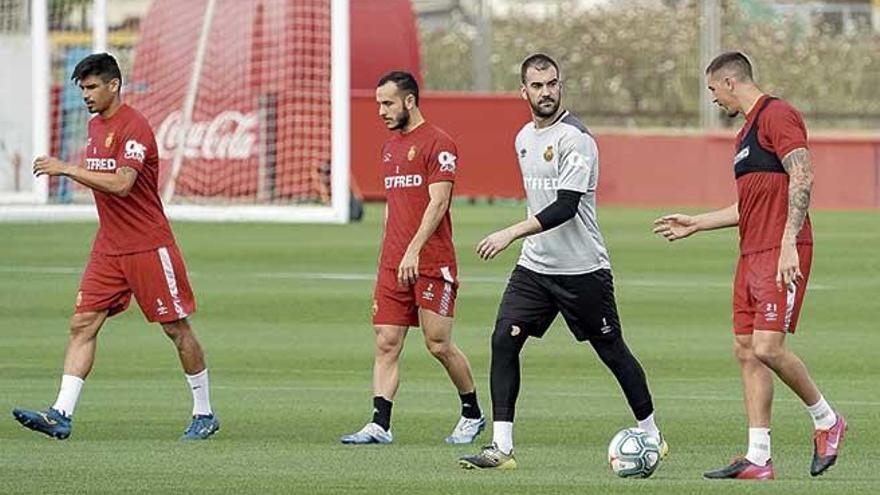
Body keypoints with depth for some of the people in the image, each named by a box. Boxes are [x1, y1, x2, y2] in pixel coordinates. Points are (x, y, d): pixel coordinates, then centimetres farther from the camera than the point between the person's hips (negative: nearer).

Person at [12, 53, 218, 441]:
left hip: (149, 246, -8)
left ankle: (204, 414, 14)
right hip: (108, 248, 8)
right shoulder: (96, 125, 12)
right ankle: (61, 416, -11)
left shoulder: (134, 127, -16)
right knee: (82, 324, -4)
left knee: (176, 328, 2)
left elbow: (121, 184, -28)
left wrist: (66, 169, -28)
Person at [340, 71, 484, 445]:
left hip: (431, 263, -7)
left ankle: (473, 414, 16)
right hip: (393, 265, 7)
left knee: (439, 345, -3)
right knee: (386, 344, -2)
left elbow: (438, 203, -15)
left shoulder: (437, 144, -7)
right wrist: (388, 257, 18)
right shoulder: (390, 147, 17)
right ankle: (380, 425, -6)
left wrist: (413, 250, -22)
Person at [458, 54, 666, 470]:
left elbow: (566, 206, -25)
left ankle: (652, 435, 22)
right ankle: (501, 447, -9)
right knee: (504, 339, -9)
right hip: (534, 265, 7)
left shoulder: (575, 138, -15)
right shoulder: (524, 137, 10)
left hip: (583, 268, -7)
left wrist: (513, 233, -31)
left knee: (612, 352, 5)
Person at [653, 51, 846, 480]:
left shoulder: (777, 115, -8)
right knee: (746, 352, 4)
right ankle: (758, 460, 3)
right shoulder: (747, 131, 22)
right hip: (751, 253, 10)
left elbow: (801, 178, -17)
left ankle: (826, 421, 5)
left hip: (781, 253, -10)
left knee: (767, 347, -16)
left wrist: (788, 243, -23)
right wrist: (695, 224, 32)